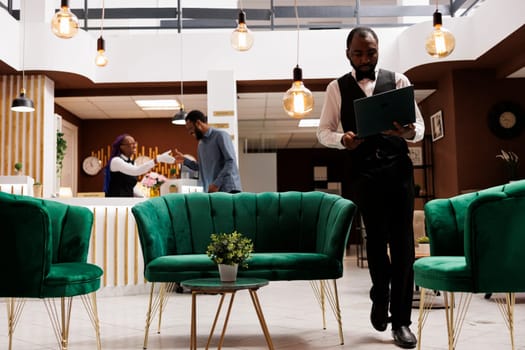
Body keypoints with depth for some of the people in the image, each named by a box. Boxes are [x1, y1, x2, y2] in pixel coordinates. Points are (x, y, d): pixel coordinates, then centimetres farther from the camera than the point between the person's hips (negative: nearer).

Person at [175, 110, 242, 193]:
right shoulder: (201, 143, 19)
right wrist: (185, 160, 13)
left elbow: (231, 162, -12)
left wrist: (217, 183, -17)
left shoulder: (221, 136, -4)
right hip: (211, 191, 6)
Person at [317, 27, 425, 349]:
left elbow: (420, 126, 4)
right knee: (377, 237, 6)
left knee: (402, 241, -1)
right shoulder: (337, 88, 7)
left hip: (398, 167, 0)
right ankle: (381, 295, 35)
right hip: (363, 171, 0)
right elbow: (323, 131, 6)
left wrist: (409, 132, -21)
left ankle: (401, 319, 8)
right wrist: (342, 138, -16)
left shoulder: (397, 80, 7)